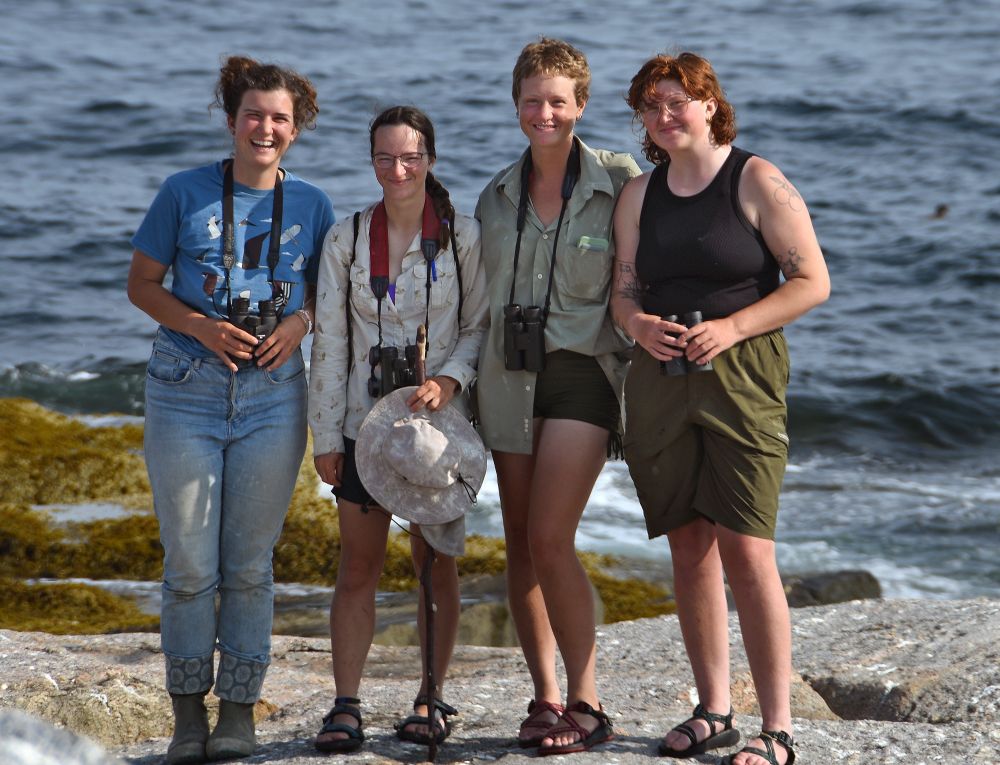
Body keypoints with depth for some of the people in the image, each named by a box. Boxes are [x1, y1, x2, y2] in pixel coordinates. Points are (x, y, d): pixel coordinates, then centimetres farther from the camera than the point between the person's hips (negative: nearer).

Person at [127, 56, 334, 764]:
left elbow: (330, 288, 15)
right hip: (185, 393, -1)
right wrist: (201, 327, -12)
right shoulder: (185, 193, 1)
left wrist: (300, 321, -7)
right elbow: (142, 283, 4)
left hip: (273, 397, 1)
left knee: (250, 564, 3)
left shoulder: (311, 204, 6)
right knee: (189, 563, 0)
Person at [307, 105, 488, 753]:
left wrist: (450, 379, -16)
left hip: (439, 419, -1)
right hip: (365, 423, 1)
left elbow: (481, 324, 3)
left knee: (436, 565, 4)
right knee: (359, 567, 1)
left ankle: (431, 700, 15)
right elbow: (330, 341, 4)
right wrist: (326, 434, 0)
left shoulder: (463, 236, -1)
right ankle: (346, 708, 3)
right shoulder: (346, 239, 3)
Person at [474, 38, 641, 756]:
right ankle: (546, 696, 14)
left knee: (550, 539, -15)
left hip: (583, 372, -5)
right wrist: (464, 378, 14)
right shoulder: (497, 197, 10)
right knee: (519, 543, 5)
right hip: (509, 377, 5)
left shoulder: (620, 183, -4)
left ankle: (587, 703, -6)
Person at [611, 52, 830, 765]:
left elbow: (812, 281, -5)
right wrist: (638, 323, -5)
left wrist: (730, 328, -15)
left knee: (746, 549, -12)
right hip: (659, 380, 5)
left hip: (741, 377, -5)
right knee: (689, 548, 6)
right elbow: (623, 292, 18)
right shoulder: (639, 194, 13)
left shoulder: (757, 181, -2)